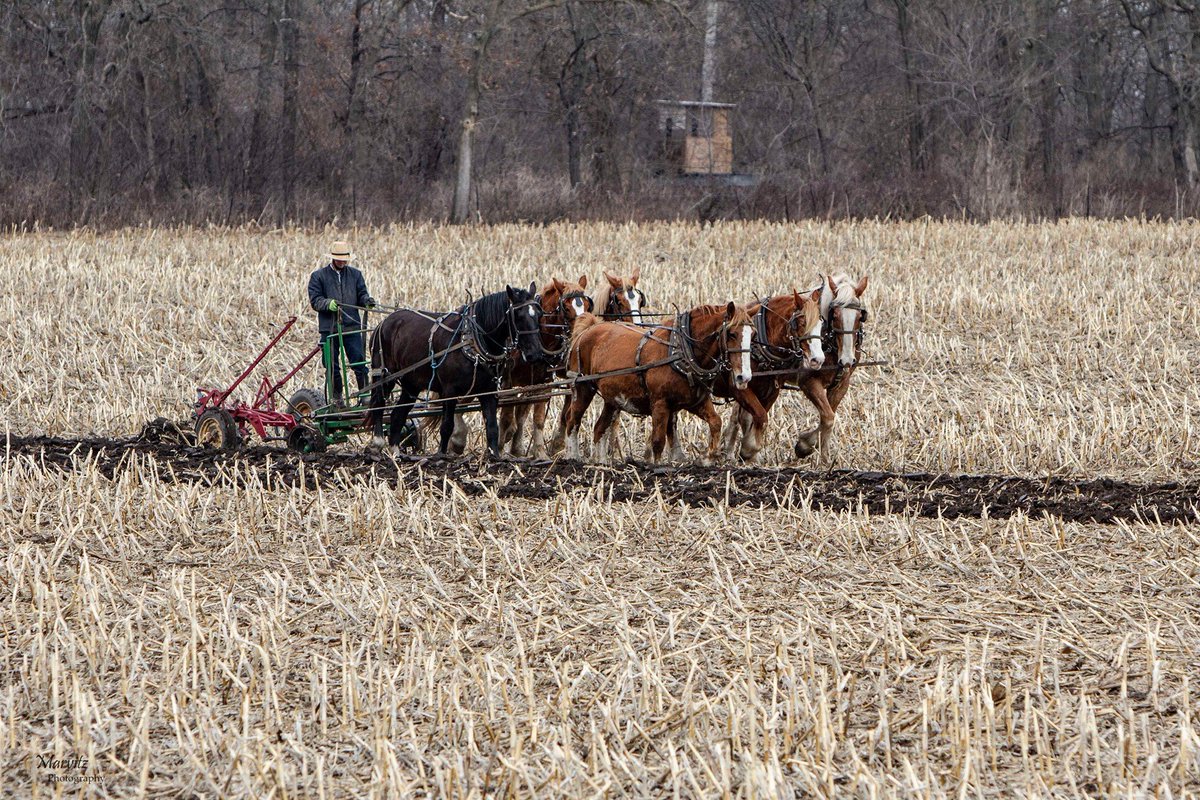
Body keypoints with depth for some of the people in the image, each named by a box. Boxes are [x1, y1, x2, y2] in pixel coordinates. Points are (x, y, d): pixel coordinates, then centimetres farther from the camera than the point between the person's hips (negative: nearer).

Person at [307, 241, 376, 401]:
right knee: (332, 366, 4)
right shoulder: (319, 276, 3)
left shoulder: (355, 274, 11)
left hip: (352, 327, 1)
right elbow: (315, 300, -4)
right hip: (329, 328, -1)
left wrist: (366, 300, -15)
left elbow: (361, 295, 9)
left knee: (359, 363, -5)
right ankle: (336, 398, 15)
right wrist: (328, 303, -25)